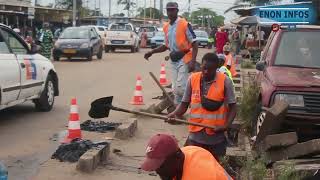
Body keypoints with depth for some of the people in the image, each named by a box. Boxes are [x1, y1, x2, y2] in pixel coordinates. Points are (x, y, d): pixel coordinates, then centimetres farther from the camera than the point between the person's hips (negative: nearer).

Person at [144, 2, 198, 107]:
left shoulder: (185, 24, -11)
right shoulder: (166, 27, 10)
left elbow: (194, 44, -12)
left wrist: (193, 62, -21)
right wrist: (152, 52, 13)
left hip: (184, 59, -7)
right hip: (173, 60, 7)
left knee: (180, 87, -15)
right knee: (175, 89, 10)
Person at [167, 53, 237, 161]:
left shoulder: (225, 81, -8)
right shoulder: (193, 79, -2)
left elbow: (232, 107, -4)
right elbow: (184, 104, 3)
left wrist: (226, 125, -19)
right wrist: (175, 114, -16)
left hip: (216, 137, -2)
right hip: (195, 136, 2)